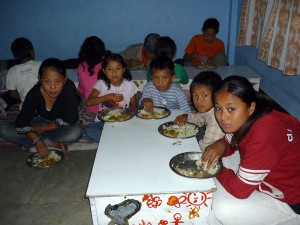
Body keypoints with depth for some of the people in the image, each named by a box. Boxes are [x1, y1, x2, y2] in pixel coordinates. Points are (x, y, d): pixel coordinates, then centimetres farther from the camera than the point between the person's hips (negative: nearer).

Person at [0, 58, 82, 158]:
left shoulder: (69, 87, -29)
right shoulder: (34, 93, -22)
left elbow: (71, 118, -27)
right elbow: (21, 122, -20)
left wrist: (46, 127, -20)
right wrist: (37, 141, -33)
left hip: (60, 126, -2)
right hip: (40, 122, 2)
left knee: (76, 131, -36)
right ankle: (52, 144, -17)